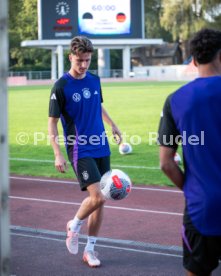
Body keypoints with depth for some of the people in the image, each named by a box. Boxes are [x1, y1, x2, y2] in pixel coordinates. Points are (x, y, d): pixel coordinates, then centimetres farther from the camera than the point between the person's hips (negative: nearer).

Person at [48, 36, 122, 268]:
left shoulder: (94, 80, 6)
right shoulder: (61, 87, -11)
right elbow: (52, 122, -9)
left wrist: (112, 125, 23)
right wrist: (58, 155, -16)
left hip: (101, 149, 6)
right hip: (80, 150, -6)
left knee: (100, 201, 6)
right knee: (97, 197, -18)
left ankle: (89, 249, 19)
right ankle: (74, 226, 12)